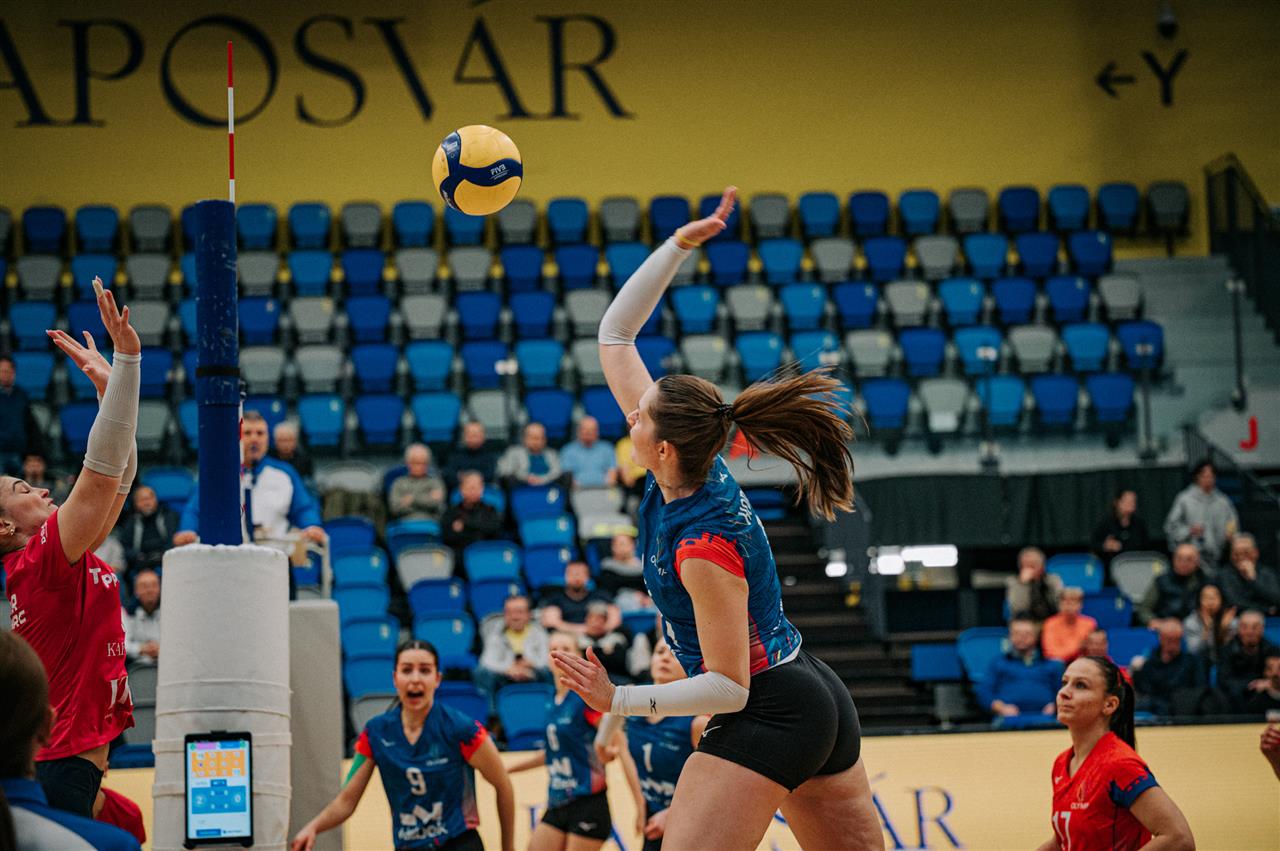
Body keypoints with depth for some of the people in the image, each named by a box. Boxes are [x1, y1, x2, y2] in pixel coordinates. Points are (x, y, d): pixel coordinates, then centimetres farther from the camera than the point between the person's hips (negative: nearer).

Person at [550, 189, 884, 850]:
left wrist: (620, 701, -26)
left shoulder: (703, 546, -24)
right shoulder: (687, 467, -2)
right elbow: (614, 336, 4)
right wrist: (679, 244, -2)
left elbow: (729, 687, -20)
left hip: (766, 716, -10)